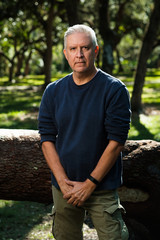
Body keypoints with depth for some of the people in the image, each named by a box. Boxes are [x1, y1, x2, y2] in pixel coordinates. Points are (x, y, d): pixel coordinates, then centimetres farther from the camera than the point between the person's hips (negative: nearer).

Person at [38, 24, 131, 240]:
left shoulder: (114, 90, -7)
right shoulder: (53, 92, 5)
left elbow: (116, 142, -11)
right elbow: (47, 139, 3)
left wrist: (89, 184, -12)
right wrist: (63, 182, -8)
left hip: (102, 189, -3)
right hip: (63, 189, 3)